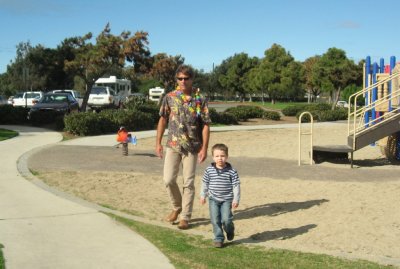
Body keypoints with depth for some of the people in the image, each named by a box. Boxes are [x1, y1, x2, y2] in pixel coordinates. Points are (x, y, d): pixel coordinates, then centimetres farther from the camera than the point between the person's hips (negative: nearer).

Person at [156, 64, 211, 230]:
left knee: (188, 183, 2)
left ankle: (185, 217, 13)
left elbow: (205, 125, -4)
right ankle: (177, 207, 24)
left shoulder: (200, 100, -4)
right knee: (168, 179, -2)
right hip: (173, 146, 2)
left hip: (192, 147, -2)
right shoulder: (169, 97, 1)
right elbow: (162, 120, 7)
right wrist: (158, 143, 4)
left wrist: (204, 148, -10)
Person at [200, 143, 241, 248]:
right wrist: (203, 195, 12)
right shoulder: (209, 170, -2)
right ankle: (218, 239, 15)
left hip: (226, 200, -2)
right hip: (213, 199, 2)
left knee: (226, 219, -9)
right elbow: (205, 183, 10)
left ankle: (230, 230, 24)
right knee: (215, 220, 1)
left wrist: (236, 199, -7)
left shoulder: (231, 171, -8)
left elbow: (236, 185, -4)